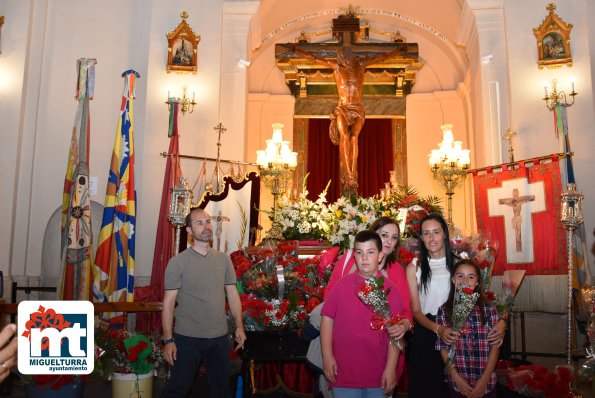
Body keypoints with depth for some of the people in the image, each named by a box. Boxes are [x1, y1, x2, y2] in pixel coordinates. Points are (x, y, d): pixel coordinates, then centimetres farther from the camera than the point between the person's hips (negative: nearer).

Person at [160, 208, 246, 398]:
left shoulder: (224, 259, 5)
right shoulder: (177, 262, -7)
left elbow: (232, 293, 10)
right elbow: (168, 303, -7)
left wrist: (239, 326, 3)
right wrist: (168, 340, -11)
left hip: (219, 337, 4)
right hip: (187, 338, -4)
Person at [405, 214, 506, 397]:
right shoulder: (414, 267, -3)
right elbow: (416, 311, -4)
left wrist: (501, 320, -18)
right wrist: (437, 328, -22)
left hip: (455, 334, 1)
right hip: (425, 336, -1)